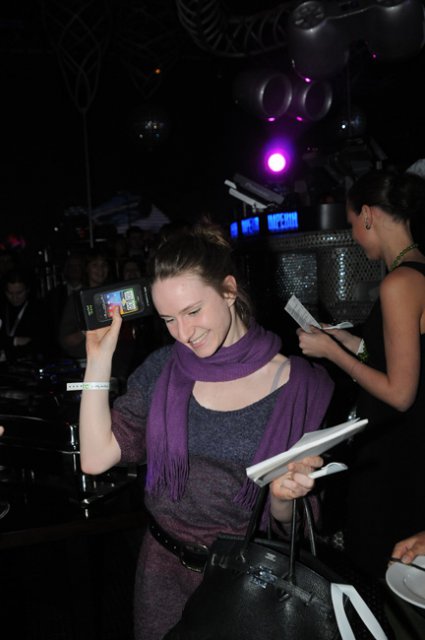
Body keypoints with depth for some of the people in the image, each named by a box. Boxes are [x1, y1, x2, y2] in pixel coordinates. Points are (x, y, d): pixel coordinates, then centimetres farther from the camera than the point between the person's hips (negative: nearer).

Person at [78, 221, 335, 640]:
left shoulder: (301, 385, -14)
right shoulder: (162, 370, -5)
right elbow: (96, 458, -13)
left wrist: (281, 496, -29)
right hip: (164, 572, 3)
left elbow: (288, 520, -6)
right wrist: (99, 355, -13)